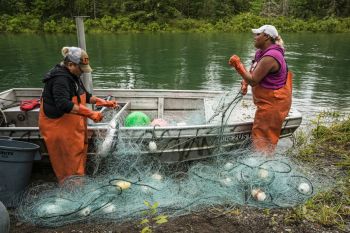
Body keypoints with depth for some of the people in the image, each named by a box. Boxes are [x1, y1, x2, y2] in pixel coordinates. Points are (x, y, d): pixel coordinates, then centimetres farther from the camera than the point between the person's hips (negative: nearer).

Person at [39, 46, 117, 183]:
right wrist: (90, 114, -33)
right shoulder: (60, 78, -21)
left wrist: (105, 103, 7)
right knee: (70, 166, -1)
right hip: (59, 129, -10)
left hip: (73, 128, 10)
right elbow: (64, 105, -33)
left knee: (78, 159, 18)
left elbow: (85, 96, 19)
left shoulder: (73, 76, 12)